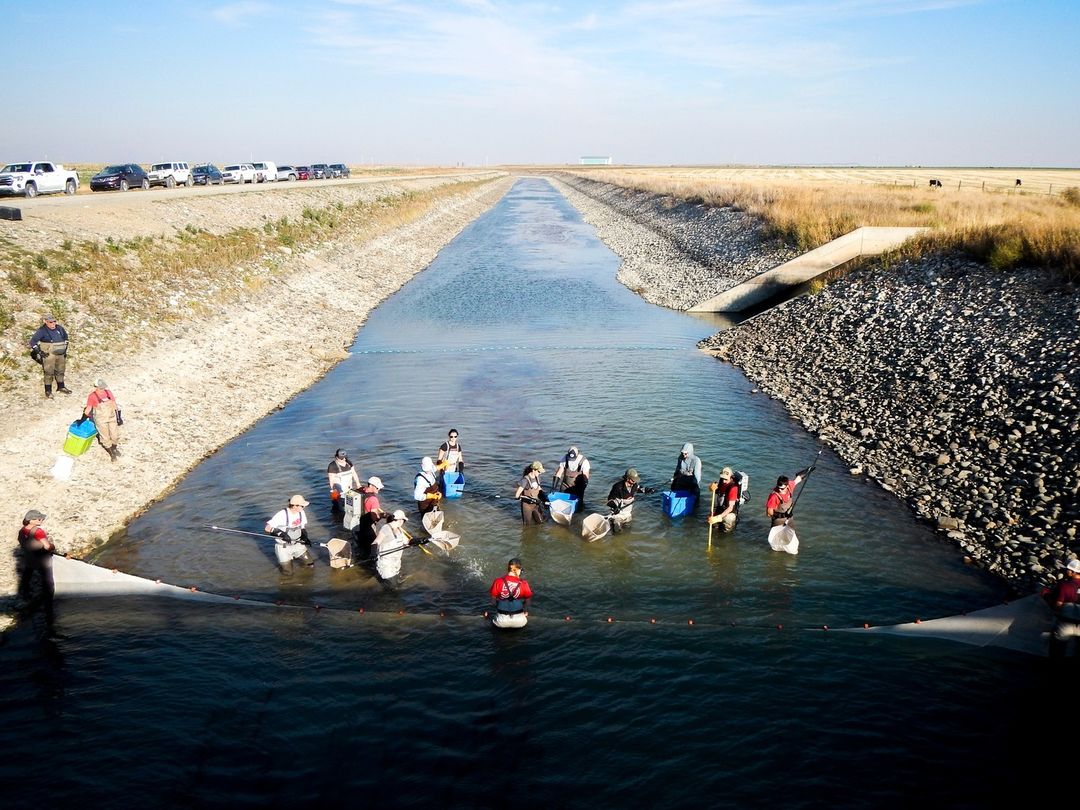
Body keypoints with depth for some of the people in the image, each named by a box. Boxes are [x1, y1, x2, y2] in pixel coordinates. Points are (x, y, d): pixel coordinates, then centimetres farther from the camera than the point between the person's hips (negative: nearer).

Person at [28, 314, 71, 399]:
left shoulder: (59, 328, 5)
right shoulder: (42, 331, -12)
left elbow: (65, 337, 25)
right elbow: (33, 341, -14)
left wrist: (65, 348, 19)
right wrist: (38, 352, -15)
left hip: (60, 354, 6)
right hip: (48, 355, -6)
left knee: (60, 371, 17)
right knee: (49, 373, -3)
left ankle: (61, 387, 33)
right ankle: (48, 391, 5)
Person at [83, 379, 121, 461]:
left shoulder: (108, 392, -4)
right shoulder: (92, 396, -15)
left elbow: (114, 404, 4)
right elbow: (88, 409, -5)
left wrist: (118, 417, 4)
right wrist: (82, 419, -1)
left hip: (112, 418, 3)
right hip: (101, 420, -3)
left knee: (115, 436, 10)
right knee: (105, 437, 7)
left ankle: (114, 448, 40)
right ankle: (111, 453, 26)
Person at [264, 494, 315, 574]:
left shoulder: (301, 513, -7)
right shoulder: (282, 515, -25)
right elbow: (267, 528, -27)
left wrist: (305, 537, -9)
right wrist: (281, 534, -36)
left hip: (297, 544, 5)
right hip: (283, 547, -5)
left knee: (310, 563, 0)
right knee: (288, 572, -7)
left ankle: (294, 556, 26)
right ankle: (283, 559, 24)